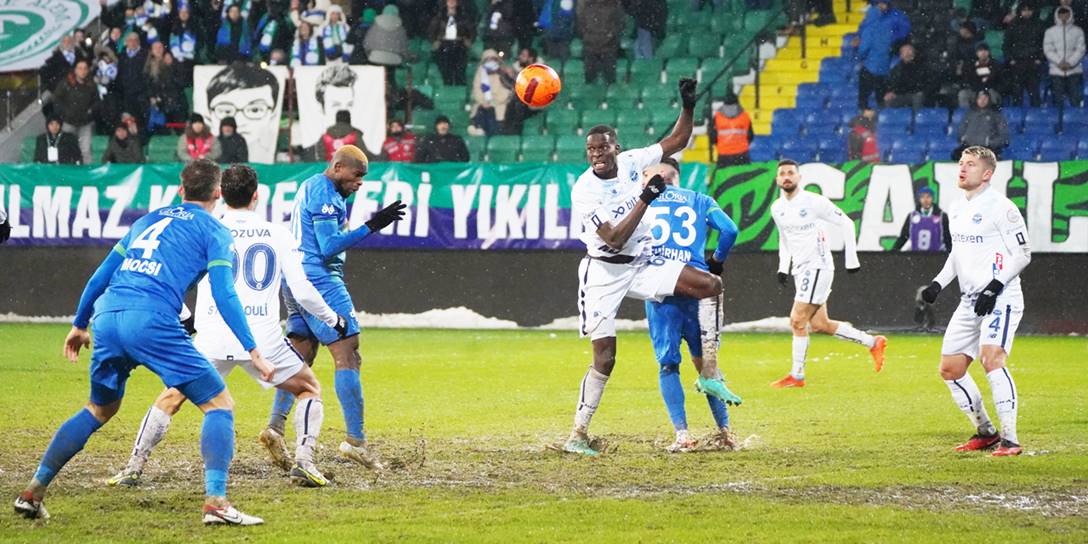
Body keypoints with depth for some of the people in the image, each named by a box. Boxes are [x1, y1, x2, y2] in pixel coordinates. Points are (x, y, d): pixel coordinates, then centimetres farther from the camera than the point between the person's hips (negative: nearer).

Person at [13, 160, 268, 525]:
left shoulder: (149, 220, 27)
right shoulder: (214, 231, 10)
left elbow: (101, 275, 28)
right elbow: (224, 295, -2)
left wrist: (79, 324, 38)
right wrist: (252, 351, -3)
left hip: (107, 316, 6)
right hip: (152, 321, -6)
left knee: (99, 410, 26)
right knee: (219, 404, 2)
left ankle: (33, 492, 24)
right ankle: (215, 502, -13)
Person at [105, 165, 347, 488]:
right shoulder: (278, 234, 6)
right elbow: (302, 291, 4)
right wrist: (333, 320, 19)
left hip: (213, 339, 0)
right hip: (262, 339, 0)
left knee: (171, 398, 16)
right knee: (310, 389, 19)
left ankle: (134, 467, 8)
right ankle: (303, 462, 3)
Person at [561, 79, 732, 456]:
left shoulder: (630, 163, -4)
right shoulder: (584, 191, -19)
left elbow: (677, 141, 6)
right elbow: (614, 239, -26)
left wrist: (688, 106, -10)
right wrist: (645, 199, -29)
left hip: (641, 266, 5)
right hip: (604, 273, -5)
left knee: (710, 285, -11)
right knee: (605, 359, -8)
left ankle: (709, 373, -5)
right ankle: (577, 435, 3)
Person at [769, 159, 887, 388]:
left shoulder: (814, 201, -12)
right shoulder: (777, 208, 9)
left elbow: (846, 224, -6)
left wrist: (852, 259, -7)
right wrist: (783, 267, 12)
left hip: (817, 266, -8)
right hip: (799, 270, 8)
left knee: (797, 320, -13)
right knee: (819, 324, 8)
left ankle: (796, 376, -4)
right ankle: (873, 343, 20)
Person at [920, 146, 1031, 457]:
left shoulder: (1001, 208, -11)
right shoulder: (957, 210, 15)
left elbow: (1023, 253, -11)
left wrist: (995, 287, -20)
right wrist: (938, 284, 14)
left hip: (1001, 300, -9)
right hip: (970, 301, 9)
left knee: (991, 359, -27)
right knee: (950, 370, 6)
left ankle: (1010, 440, -25)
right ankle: (985, 433, 20)